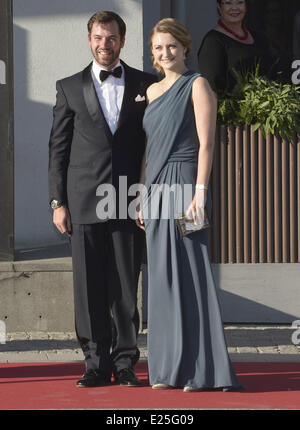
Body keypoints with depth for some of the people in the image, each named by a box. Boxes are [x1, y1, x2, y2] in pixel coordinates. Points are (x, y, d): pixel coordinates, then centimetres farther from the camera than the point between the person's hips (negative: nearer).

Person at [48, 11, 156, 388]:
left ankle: (125, 363, 8)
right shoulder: (70, 88, 9)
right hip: (85, 203, 0)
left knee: (126, 289, 0)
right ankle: (96, 364, 8)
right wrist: (58, 202, 0)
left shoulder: (145, 85, 9)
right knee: (89, 288, 0)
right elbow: (58, 148, 7)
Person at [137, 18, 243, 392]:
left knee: (190, 274, -8)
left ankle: (202, 369, -6)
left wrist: (201, 191, -18)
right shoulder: (152, 92, 17)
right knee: (162, 277, 6)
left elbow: (206, 143, -10)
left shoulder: (197, 85, -2)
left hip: (184, 188, -7)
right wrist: (142, 197, 14)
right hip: (156, 190, 7)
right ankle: (170, 368, 10)